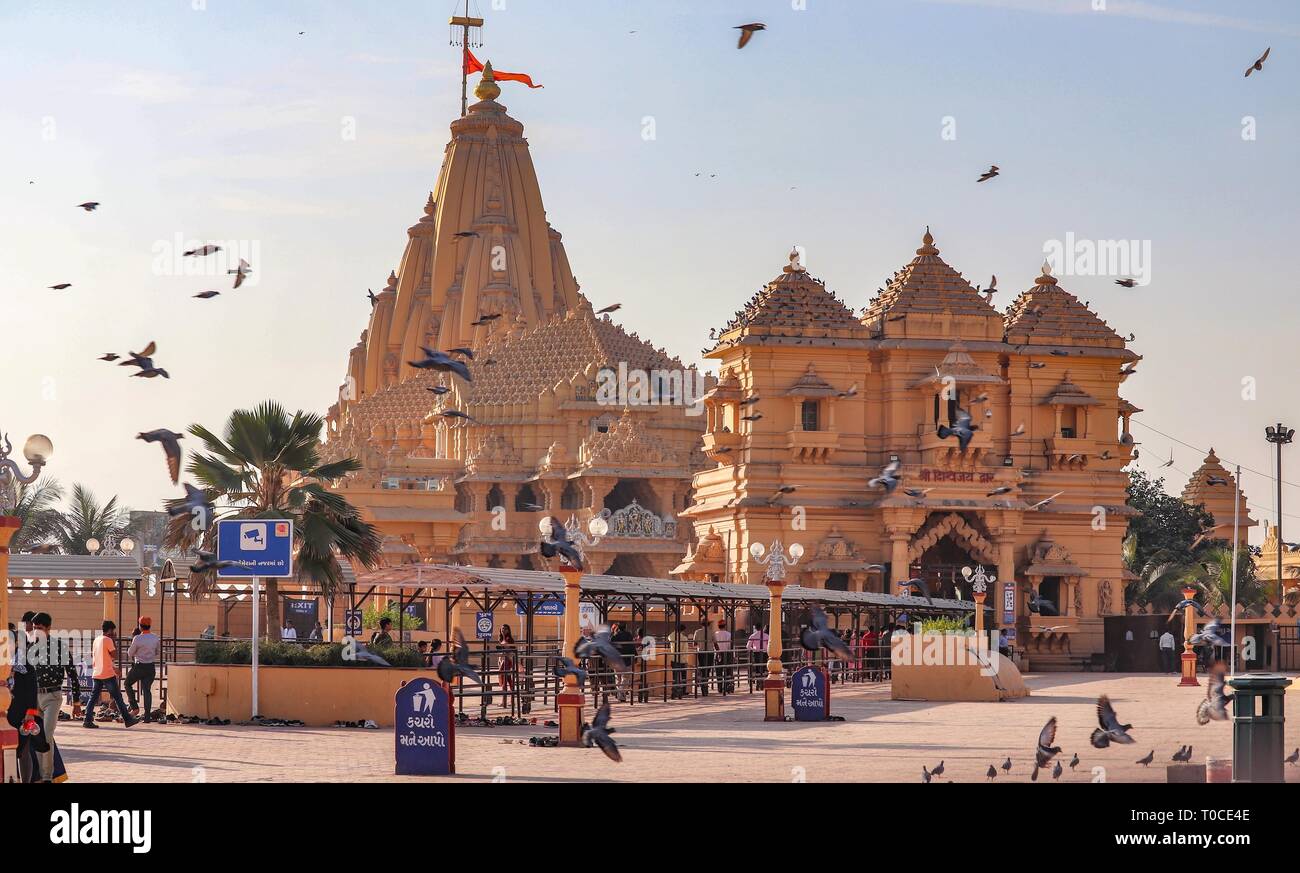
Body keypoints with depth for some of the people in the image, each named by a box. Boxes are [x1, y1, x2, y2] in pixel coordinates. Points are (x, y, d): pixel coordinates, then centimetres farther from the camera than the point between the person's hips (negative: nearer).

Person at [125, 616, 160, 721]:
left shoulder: (137, 639, -16)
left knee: (128, 684, 17)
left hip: (139, 666, -4)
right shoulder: (155, 638, 0)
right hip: (151, 667, 4)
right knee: (147, 689, 8)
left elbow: (130, 653, -3)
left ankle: (134, 707, 6)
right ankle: (147, 715, 2)